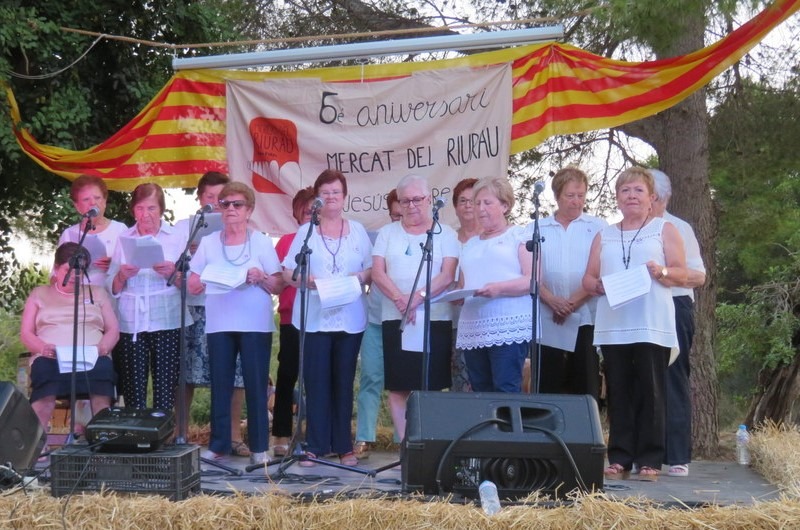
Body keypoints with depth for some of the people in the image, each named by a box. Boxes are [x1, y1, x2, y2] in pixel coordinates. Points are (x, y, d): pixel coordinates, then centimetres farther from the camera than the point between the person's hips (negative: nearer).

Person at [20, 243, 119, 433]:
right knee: (44, 369, -38)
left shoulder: (97, 292, 24)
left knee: (102, 368, -37)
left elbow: (113, 330, 17)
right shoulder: (39, 294, 22)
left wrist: (102, 347, -7)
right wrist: (42, 347, -9)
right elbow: (25, 334, 14)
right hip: (50, 357, 0)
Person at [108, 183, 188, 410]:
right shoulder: (123, 239, 13)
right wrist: (122, 276, -10)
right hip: (130, 323, 1)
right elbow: (112, 289, 11)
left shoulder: (177, 238, 9)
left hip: (167, 322, -1)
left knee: (165, 390, -6)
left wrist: (173, 273, -13)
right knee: (133, 390, -4)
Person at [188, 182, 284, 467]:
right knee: (220, 385, 2)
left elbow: (279, 286, 3)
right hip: (218, 324, 2)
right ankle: (219, 444, 10)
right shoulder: (208, 242, 10)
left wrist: (261, 278, -16)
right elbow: (192, 285, 9)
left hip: (256, 324, -2)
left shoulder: (262, 242, 5)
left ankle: (259, 447, 5)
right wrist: (205, 280, -12)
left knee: (256, 385, -2)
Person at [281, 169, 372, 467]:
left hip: (349, 318, 1)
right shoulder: (305, 232, 8)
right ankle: (315, 446, 3)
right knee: (316, 383, -3)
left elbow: (373, 270, 11)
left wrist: (361, 276, -11)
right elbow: (287, 272, 4)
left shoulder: (358, 231, 11)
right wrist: (304, 279, -16)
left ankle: (343, 446, 11)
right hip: (314, 318, -1)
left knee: (344, 382, 5)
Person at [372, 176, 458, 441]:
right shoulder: (387, 233, 12)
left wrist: (417, 297, -18)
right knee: (398, 387, 0)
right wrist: (401, 300, -14)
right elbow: (378, 273, 2)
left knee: (430, 387, -3)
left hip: (435, 319, -2)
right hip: (395, 319, 2)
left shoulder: (445, 233, 6)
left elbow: (447, 276, -4)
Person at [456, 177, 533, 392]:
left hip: (508, 329, -6)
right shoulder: (471, 244, 23)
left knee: (506, 393, -12)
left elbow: (533, 279, -6)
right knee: (480, 394, 4)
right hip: (473, 331, 6)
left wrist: (499, 288, -20)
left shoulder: (519, 237, 5)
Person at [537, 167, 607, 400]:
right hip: (547, 320, 1)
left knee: (585, 388, -2)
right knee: (547, 387, 2)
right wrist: (552, 300, -12)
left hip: (585, 319, -1)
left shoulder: (597, 228, 7)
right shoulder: (537, 229, 12)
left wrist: (574, 301, -11)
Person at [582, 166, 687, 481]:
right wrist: (599, 285, -7)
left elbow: (681, 274, 4)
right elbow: (588, 279, 15)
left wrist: (661, 272, -17)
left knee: (650, 392, -5)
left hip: (652, 325, -3)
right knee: (619, 393, 2)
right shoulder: (604, 236, 19)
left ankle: (650, 460, -2)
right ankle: (619, 458, 4)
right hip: (613, 326, 3)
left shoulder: (664, 230, 10)